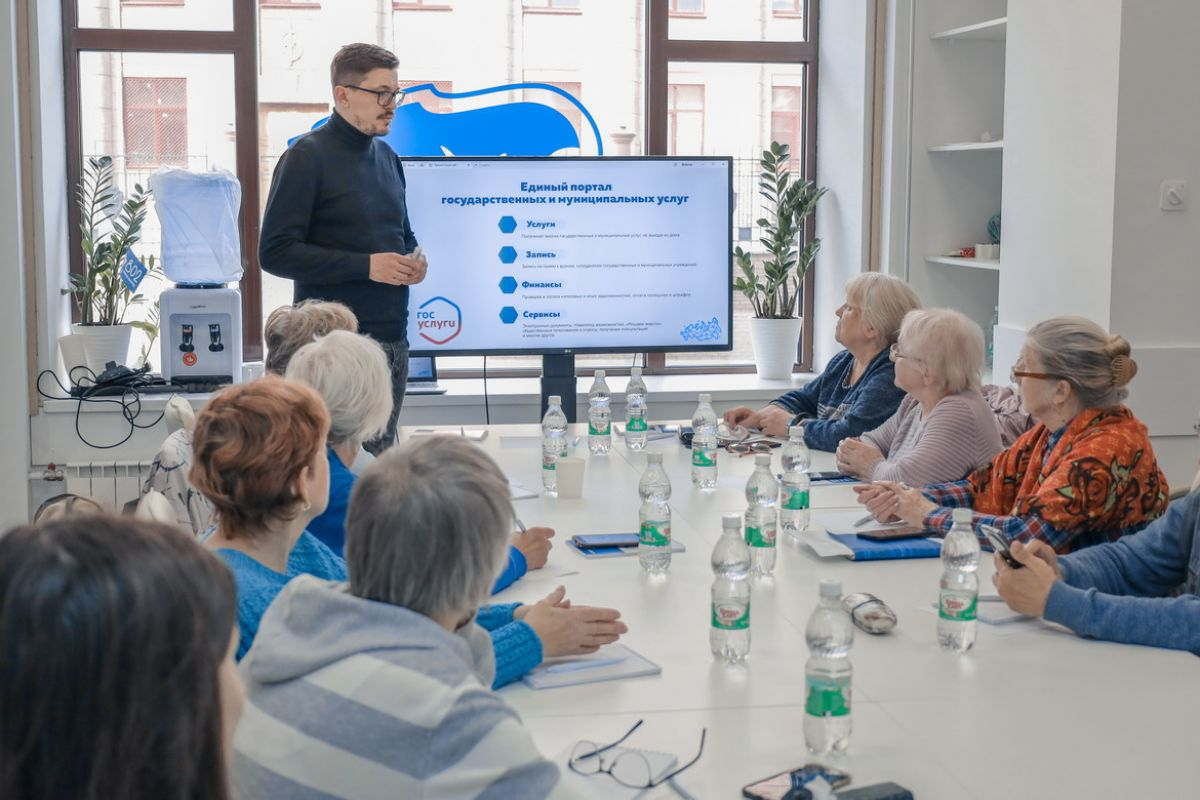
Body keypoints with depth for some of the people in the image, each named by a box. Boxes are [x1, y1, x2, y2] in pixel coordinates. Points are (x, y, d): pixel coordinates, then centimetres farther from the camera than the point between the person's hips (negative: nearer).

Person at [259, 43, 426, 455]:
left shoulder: (387, 157, 15)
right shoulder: (308, 156, -7)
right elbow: (276, 251, -14)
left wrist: (412, 259, 4)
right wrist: (366, 266, -18)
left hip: (392, 338, 7)